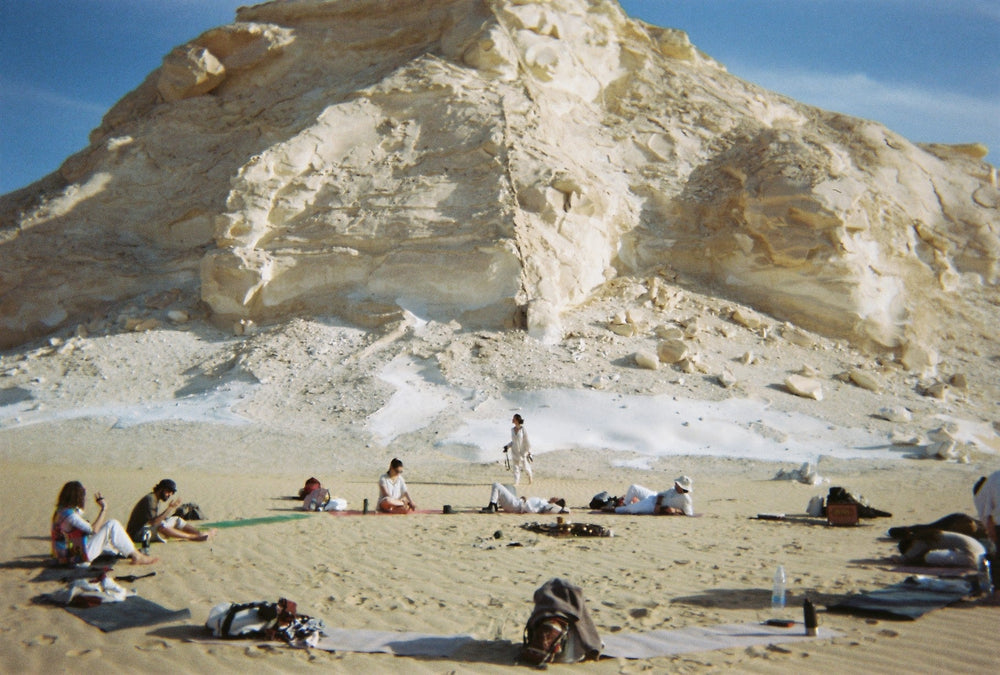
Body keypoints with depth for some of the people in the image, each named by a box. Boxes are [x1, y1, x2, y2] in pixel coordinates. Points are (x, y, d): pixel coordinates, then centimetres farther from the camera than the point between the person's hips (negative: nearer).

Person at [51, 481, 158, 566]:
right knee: (112, 525, -13)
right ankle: (137, 557, -7)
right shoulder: (70, 515, -23)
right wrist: (104, 509, -19)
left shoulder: (61, 511, 8)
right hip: (81, 555, -10)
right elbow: (93, 529, -24)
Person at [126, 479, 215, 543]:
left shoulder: (156, 499, 10)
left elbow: (158, 519, 4)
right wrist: (169, 509, -27)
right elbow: (153, 522, -28)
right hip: (137, 534, -10)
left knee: (177, 520, 3)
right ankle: (191, 537, -26)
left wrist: (172, 509, -4)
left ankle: (200, 533, -8)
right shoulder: (149, 499, -19)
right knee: (161, 525, -35)